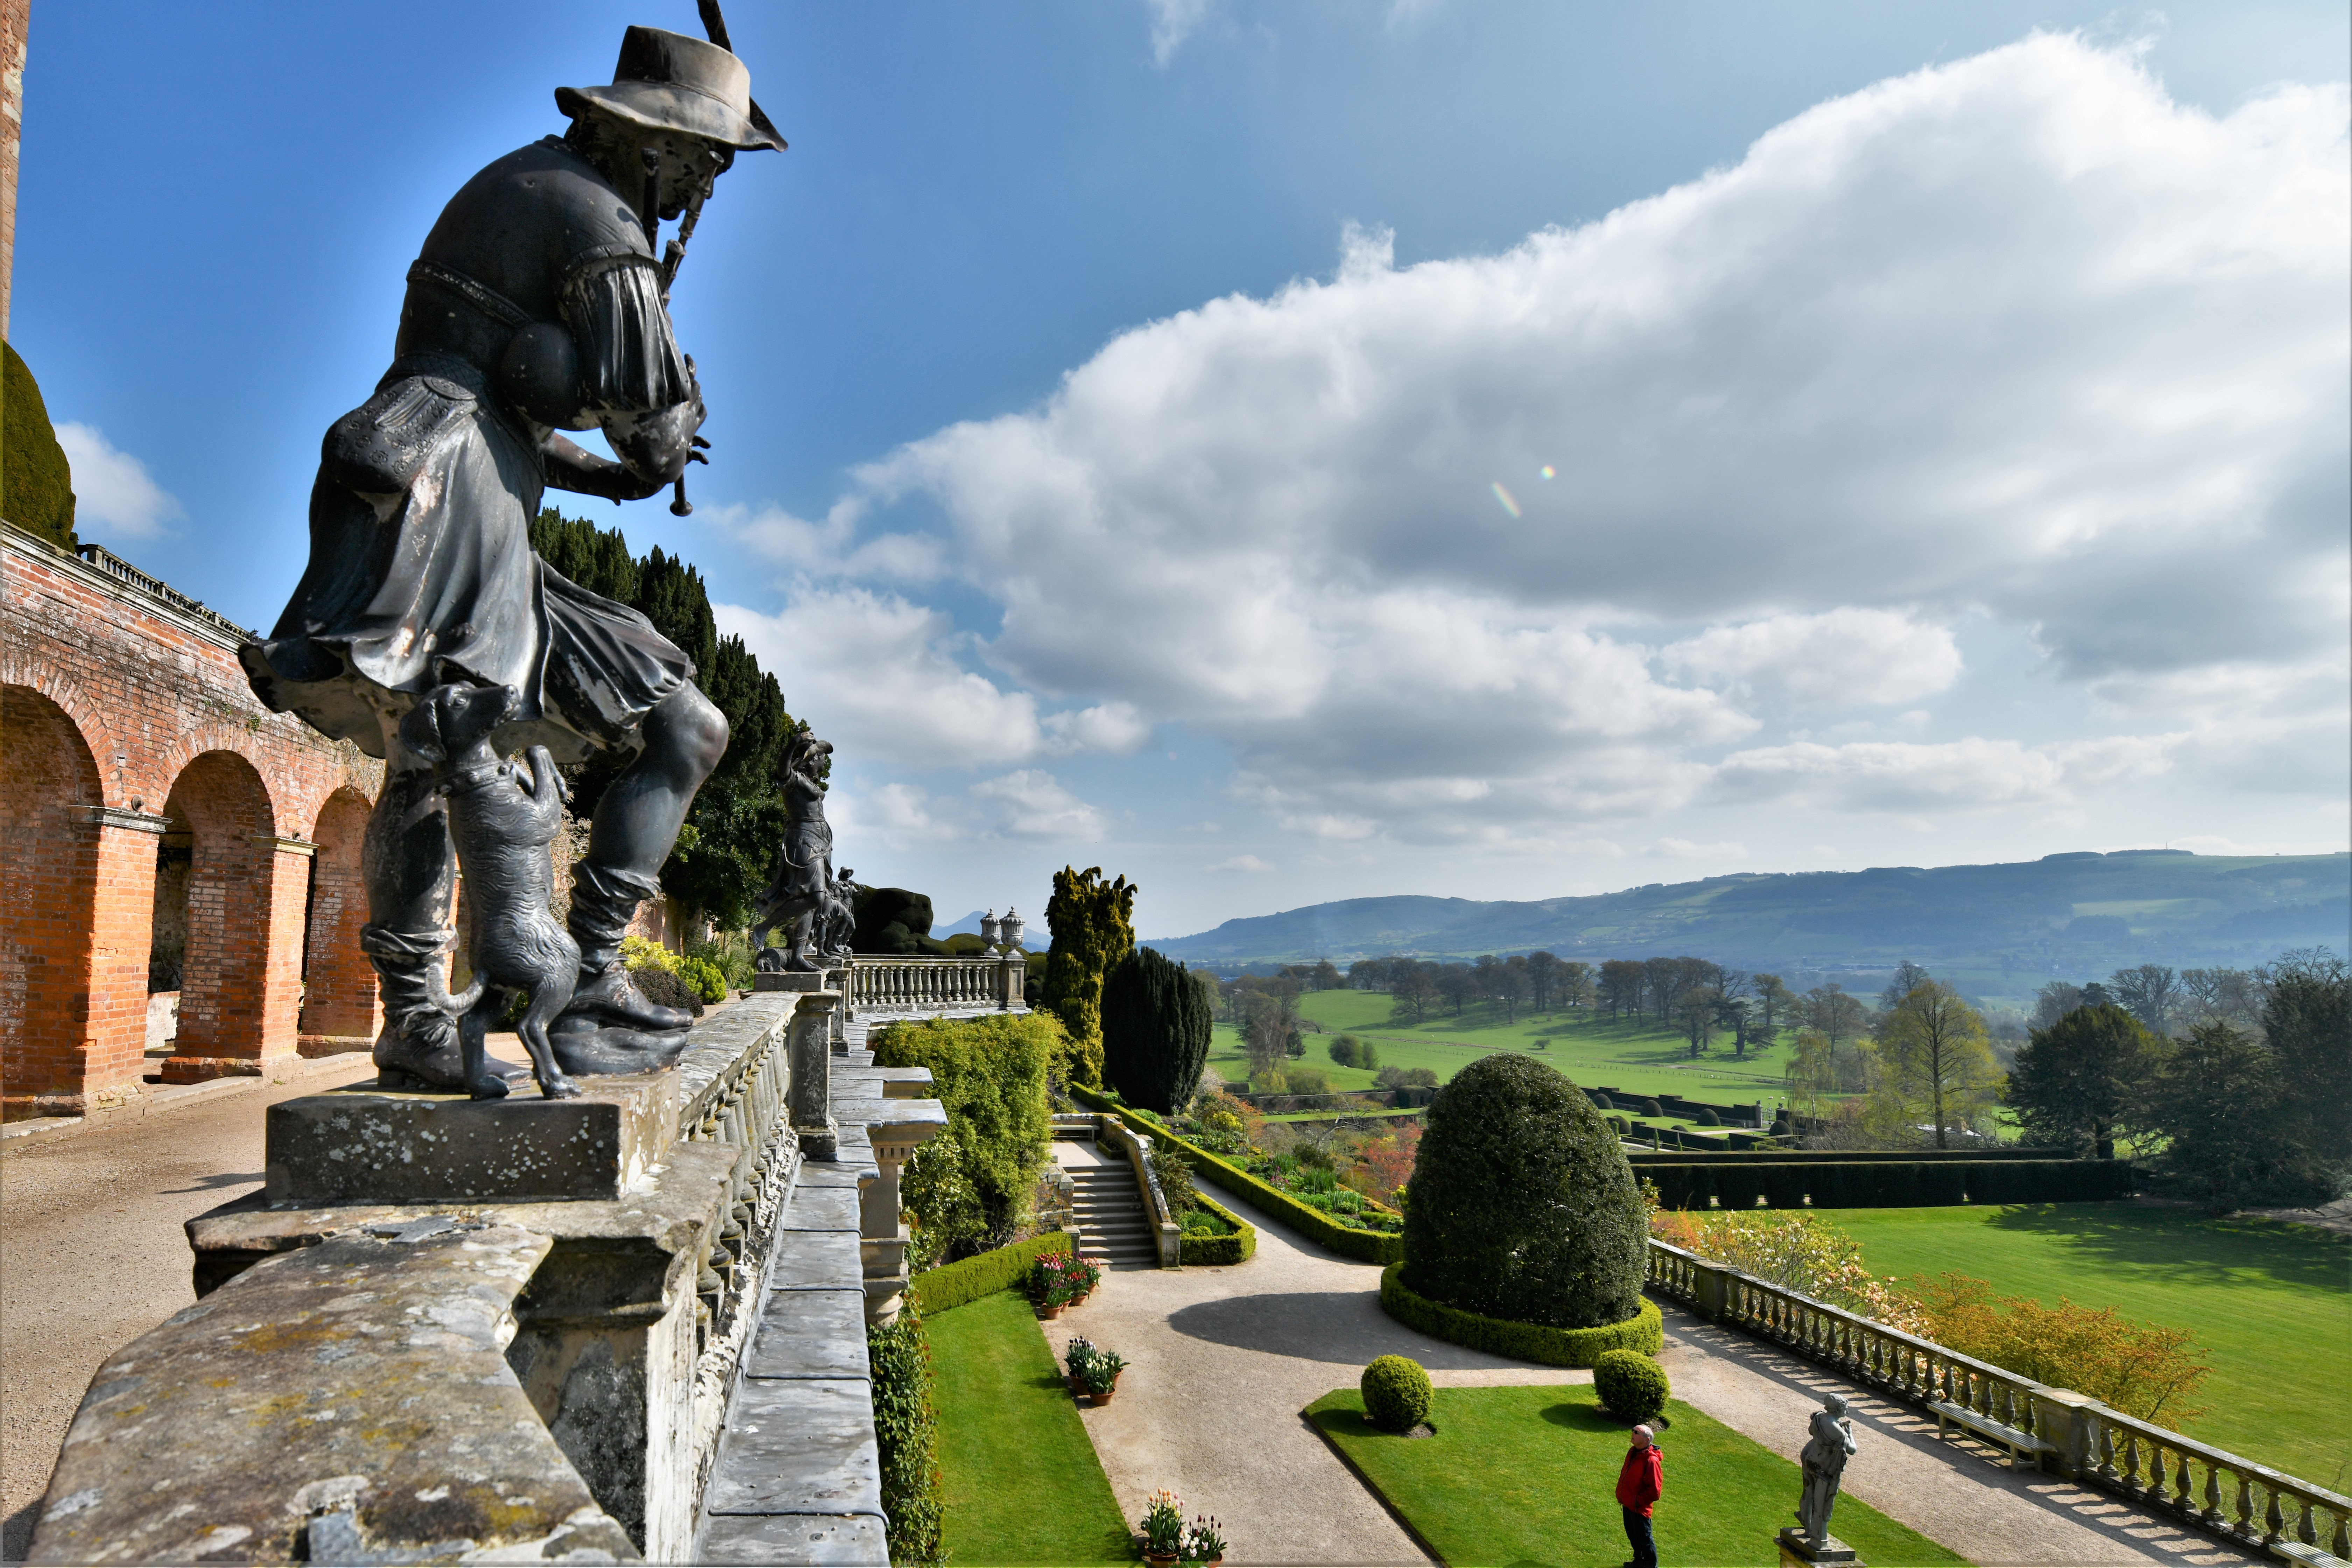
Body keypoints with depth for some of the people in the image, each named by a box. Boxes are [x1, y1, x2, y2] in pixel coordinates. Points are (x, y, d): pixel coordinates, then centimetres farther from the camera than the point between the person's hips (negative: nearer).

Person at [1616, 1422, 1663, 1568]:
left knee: (1644, 1539, 8)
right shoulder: (1633, 1452, 0)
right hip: (1628, 1504, 9)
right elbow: (1624, 1474, 14)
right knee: (1633, 1535, 24)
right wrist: (1620, 1495, 14)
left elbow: (1655, 1490, -23)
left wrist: (1638, 1501, -17)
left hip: (1640, 1508, -9)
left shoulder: (1651, 1460, -26)